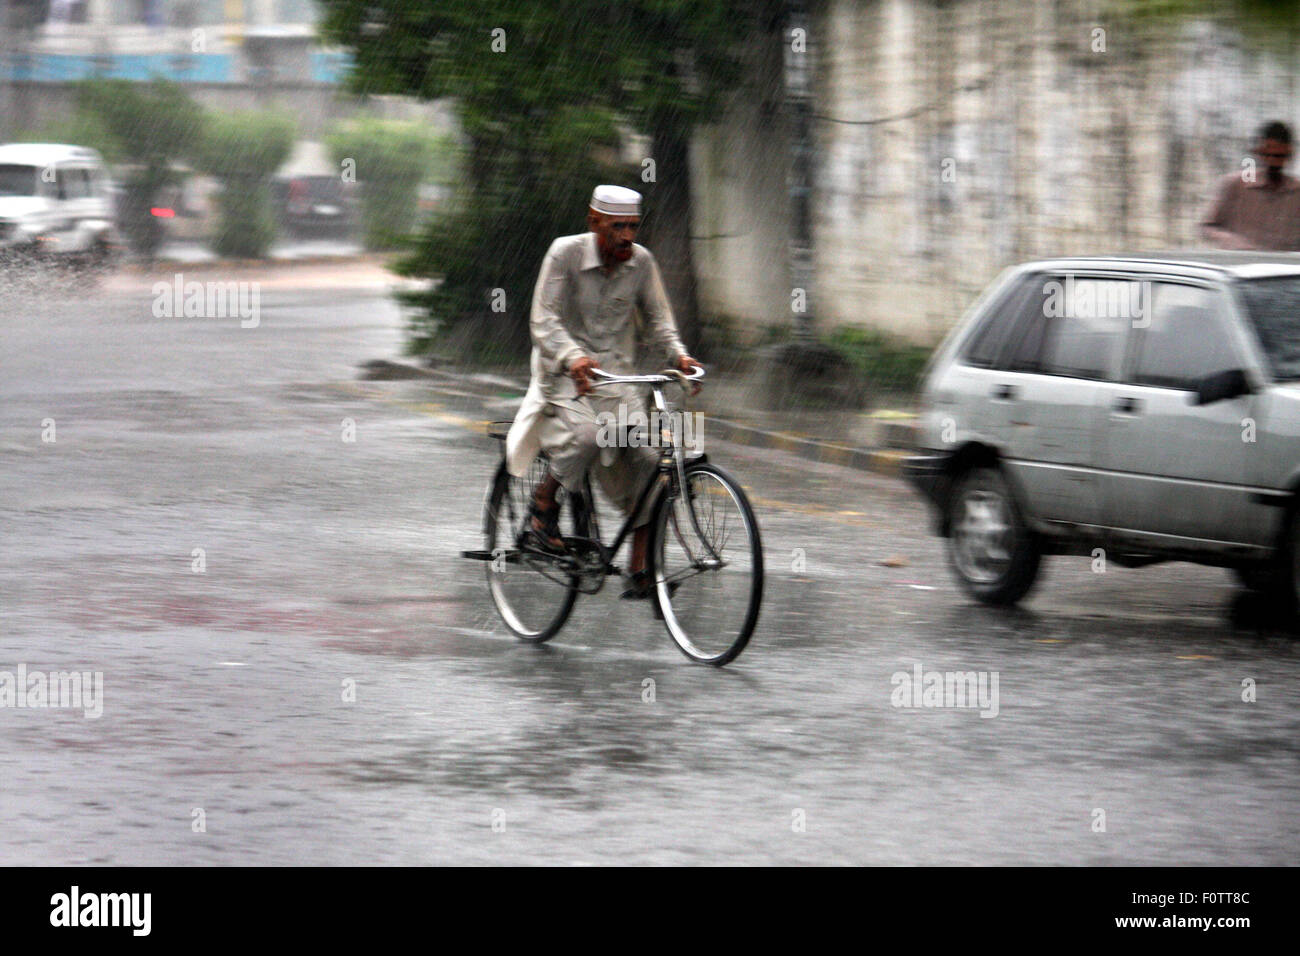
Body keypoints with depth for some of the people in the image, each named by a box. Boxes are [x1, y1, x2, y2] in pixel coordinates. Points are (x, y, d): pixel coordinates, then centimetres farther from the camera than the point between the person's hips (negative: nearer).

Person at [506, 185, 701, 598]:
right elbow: (544, 319, -17)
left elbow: (658, 317, 7)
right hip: (563, 373, -4)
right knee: (586, 434, -34)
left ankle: (639, 569, -4)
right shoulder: (565, 253, -11)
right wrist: (573, 357, -35)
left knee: (651, 457, -13)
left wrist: (678, 354, -14)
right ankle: (544, 502, -5)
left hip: (617, 374, 4)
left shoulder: (641, 261, 0)